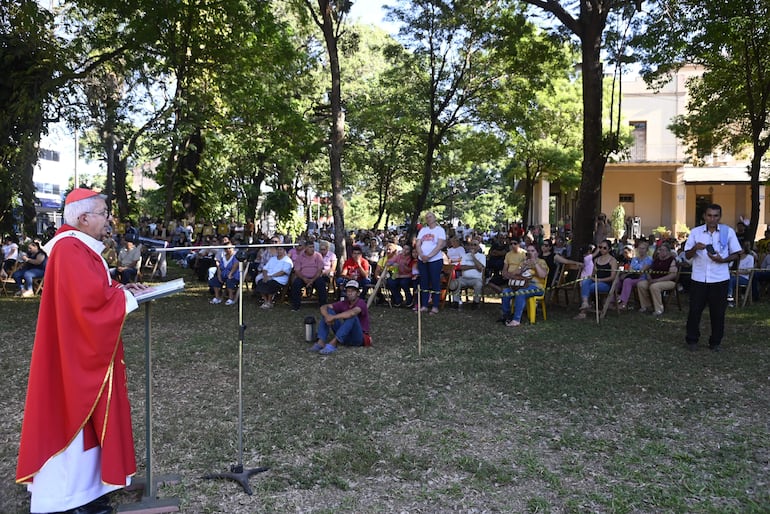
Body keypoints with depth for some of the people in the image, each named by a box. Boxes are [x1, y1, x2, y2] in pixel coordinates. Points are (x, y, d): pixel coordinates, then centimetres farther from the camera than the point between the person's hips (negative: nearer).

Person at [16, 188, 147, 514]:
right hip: (76, 353, -11)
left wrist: (119, 288, 5)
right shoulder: (70, 251, -20)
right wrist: (126, 297, -11)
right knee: (72, 418, -1)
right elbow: (93, 298, -27)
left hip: (86, 351, 11)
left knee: (86, 418, 15)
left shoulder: (79, 247, 14)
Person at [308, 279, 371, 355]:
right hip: (345, 336, 6)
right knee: (328, 311, -6)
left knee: (352, 316, -34)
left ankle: (333, 344, -37)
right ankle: (321, 343, -21)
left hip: (359, 337, -6)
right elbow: (323, 307, -4)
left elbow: (352, 312, -39)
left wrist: (333, 317, -36)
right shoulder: (344, 303, 2)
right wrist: (327, 316, -27)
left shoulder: (361, 303, -15)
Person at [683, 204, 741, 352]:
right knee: (695, 310, 4)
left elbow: (736, 254, 5)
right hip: (698, 278, 0)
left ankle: (715, 342, 20)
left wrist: (722, 260, -14)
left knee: (718, 312, 7)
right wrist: (695, 248, -18)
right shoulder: (695, 232, 2)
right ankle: (692, 340, 17)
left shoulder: (728, 232, 1)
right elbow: (687, 255, 3)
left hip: (720, 279, 0)